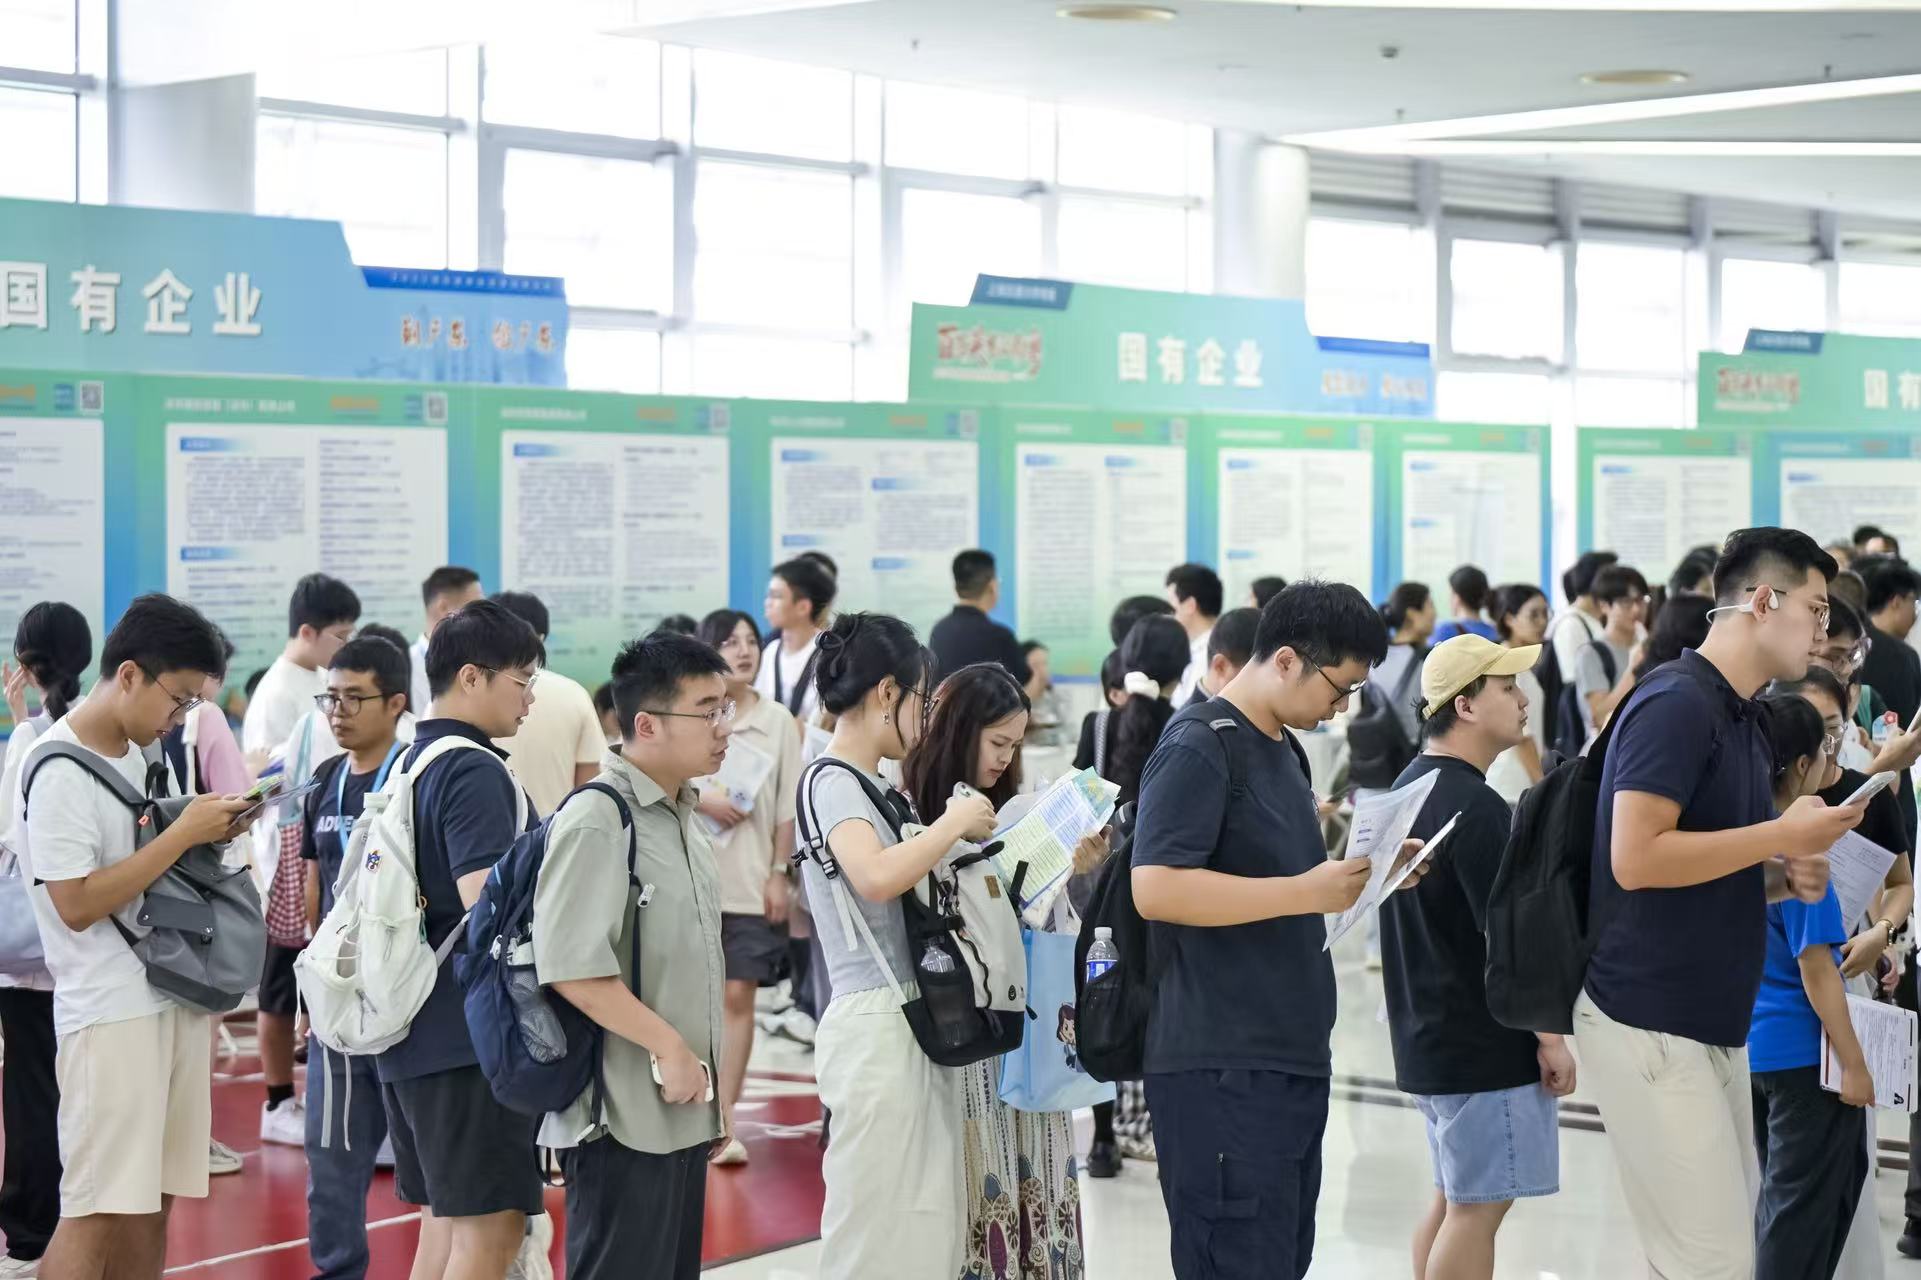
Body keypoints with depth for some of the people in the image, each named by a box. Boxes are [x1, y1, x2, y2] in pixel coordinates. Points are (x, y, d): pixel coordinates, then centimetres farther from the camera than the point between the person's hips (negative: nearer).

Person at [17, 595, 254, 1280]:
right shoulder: (59, 769, -14)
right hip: (111, 1013, -8)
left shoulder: (135, 752, 11)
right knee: (95, 1210, -8)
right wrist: (182, 833, -17)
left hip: (175, 999, 8)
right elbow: (77, 903, -18)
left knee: (152, 1199, 9)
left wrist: (209, 830, 4)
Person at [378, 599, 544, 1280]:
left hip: (411, 1033, 10)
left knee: (445, 1220, 16)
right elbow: (489, 906, -24)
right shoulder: (475, 772, -15)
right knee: (490, 1225, -6)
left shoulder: (403, 765, 14)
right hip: (473, 1037, -10)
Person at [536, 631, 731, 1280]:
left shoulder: (684, 819, 14)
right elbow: (570, 967, -24)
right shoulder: (595, 819, -15)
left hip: (683, 1111, 9)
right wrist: (668, 1047, -19)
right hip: (623, 1117, -9)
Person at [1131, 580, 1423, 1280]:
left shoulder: (1286, 748, 17)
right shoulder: (1198, 748, -12)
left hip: (1291, 1057, 9)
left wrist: (1361, 875, 10)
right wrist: (1308, 892, -23)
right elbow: (1156, 889, -23)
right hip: (1222, 1066, -9)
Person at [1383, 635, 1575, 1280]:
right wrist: (1550, 1036, -14)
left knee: (1452, 1197, 17)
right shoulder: (1476, 806, -20)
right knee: (1478, 1206, -5)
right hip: (1485, 1044, -10)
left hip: (1428, 1034, 10)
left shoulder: (1410, 786, 11)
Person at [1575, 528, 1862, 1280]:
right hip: (1649, 1025, -10)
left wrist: (1786, 878, 5)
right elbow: (1636, 857, -24)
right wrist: (1782, 834, -18)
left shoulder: (1746, 720, 15)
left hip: (1713, 1024, 10)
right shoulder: (1677, 702, -15)